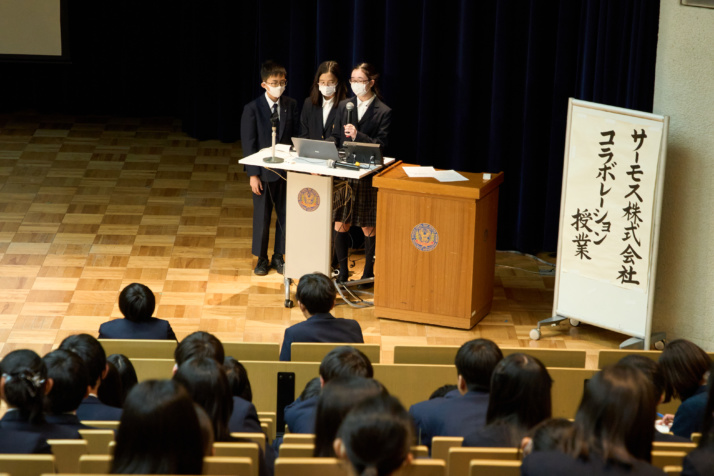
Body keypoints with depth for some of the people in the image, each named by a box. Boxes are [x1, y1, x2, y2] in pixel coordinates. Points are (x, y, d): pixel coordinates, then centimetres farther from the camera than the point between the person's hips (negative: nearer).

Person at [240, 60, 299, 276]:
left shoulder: (291, 106, 1)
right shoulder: (252, 109, -9)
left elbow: (295, 137, 6)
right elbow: (248, 144, -8)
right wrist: (253, 174, -12)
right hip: (264, 171, -3)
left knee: (285, 214, 9)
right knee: (262, 216, 8)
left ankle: (278, 257, 24)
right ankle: (261, 259, 22)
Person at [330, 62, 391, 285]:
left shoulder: (383, 112, -4)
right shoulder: (344, 106, 9)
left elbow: (381, 145, -9)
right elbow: (335, 138, 11)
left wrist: (358, 135, -22)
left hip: (368, 175, -4)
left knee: (368, 227, 6)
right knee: (339, 224, 5)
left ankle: (369, 272, 20)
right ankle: (343, 271, 18)